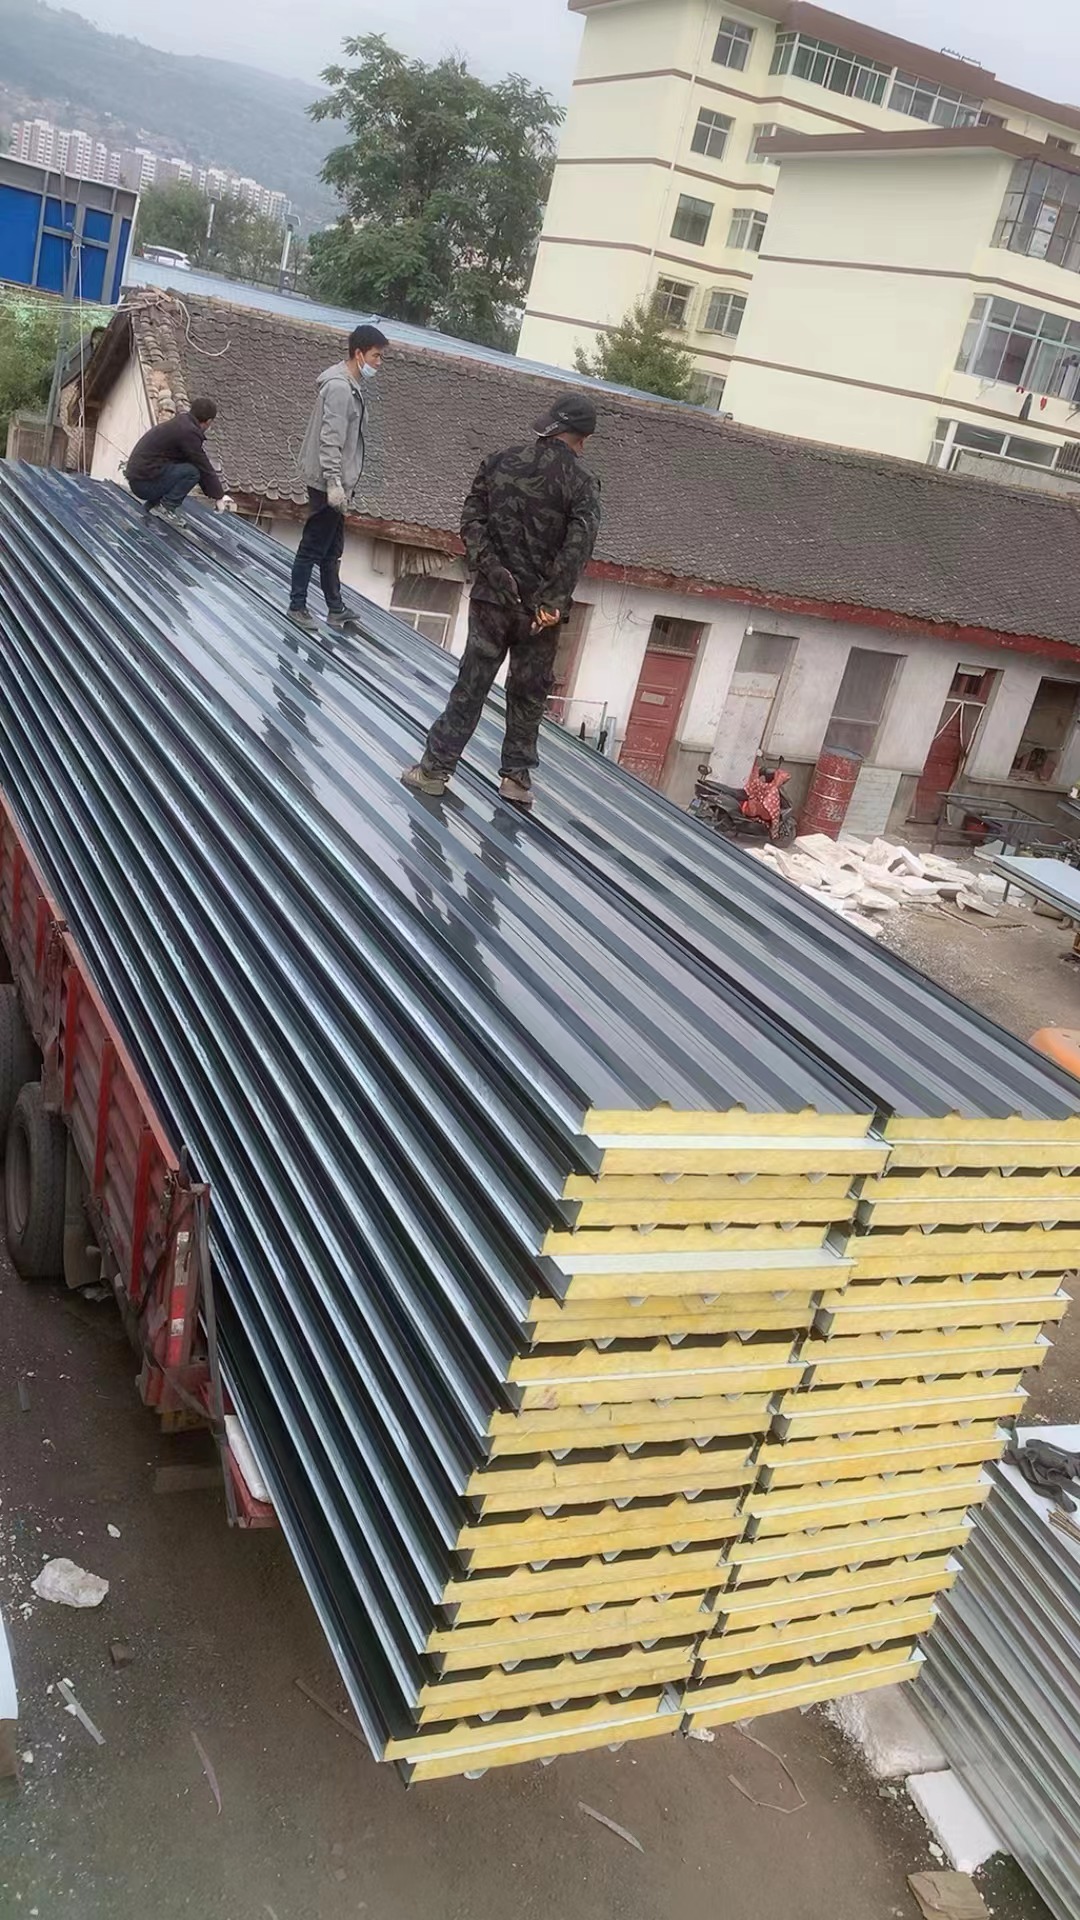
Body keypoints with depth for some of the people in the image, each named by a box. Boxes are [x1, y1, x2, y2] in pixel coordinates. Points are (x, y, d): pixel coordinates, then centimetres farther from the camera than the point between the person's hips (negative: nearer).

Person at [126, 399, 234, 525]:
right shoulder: (189, 432, -15)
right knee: (192, 471, -17)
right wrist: (219, 497, 0)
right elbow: (204, 468, -10)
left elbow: (204, 465, 20)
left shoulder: (180, 423, 15)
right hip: (145, 483, -10)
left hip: (137, 475, 10)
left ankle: (154, 503, 11)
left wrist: (215, 493, 23)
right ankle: (166, 506, -9)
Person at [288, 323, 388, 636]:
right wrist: (333, 483, -26)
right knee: (313, 548, -1)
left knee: (332, 550, 14)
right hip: (327, 483, -10)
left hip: (336, 481, 10)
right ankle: (297, 607, 8)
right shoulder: (339, 387, -17)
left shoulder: (351, 385, 13)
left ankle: (335, 610, 22)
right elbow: (330, 440, -22)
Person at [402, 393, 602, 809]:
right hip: (541, 605, -2)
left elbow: (472, 518, -3)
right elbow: (578, 547, -16)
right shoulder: (582, 484, -5)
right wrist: (553, 601, -17)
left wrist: (490, 570, -7)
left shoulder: (500, 463, 3)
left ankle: (436, 767, 7)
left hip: (492, 597, 2)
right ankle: (516, 775, 17)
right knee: (529, 693, 12)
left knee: (471, 685, 8)